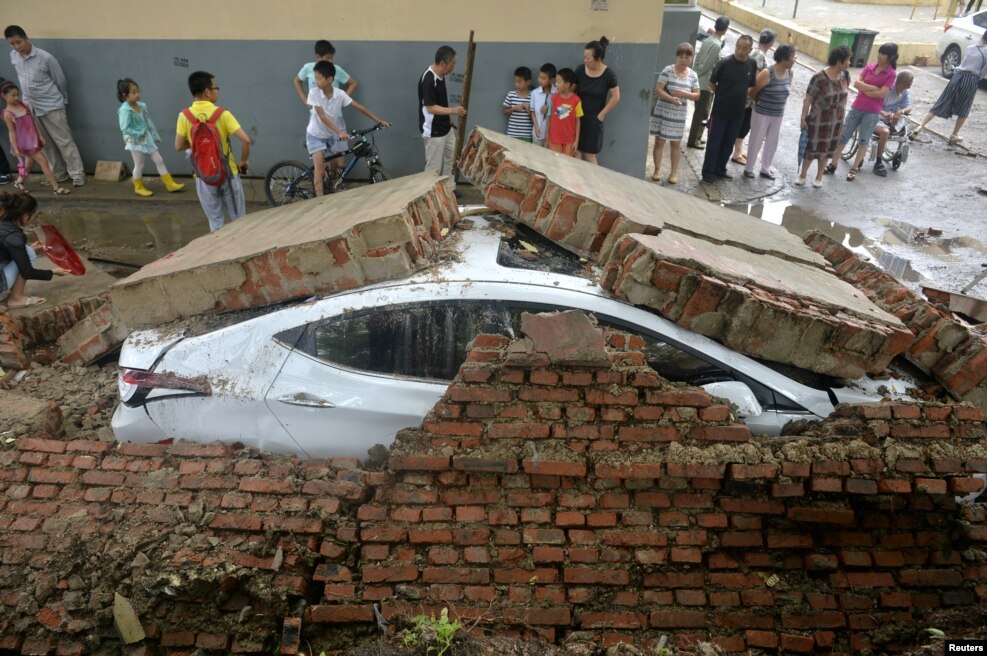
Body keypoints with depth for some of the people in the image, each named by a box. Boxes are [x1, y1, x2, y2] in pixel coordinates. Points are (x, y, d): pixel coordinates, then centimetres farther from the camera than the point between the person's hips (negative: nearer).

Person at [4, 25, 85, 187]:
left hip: (52, 106, -6)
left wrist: (62, 100, 8)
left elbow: (60, 80, -3)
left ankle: (77, 174, 0)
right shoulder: (13, 57, 3)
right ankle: (59, 174, 19)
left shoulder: (45, 57, -14)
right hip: (30, 108, 6)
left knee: (64, 141, -4)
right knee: (46, 144, 10)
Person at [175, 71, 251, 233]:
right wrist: (245, 160, -2)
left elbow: (179, 146, -1)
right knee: (239, 218, 12)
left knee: (215, 221, 12)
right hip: (228, 173, -2)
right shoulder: (222, 114, -12)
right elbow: (245, 140, -19)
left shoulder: (184, 116, -6)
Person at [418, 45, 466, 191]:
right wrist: (452, 110, -35)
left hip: (445, 128, 10)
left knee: (451, 158, 20)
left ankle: (449, 189, 34)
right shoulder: (428, 79, -25)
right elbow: (431, 108, -28)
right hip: (433, 131, -10)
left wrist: (449, 116, 21)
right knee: (434, 167, 0)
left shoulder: (440, 75, 4)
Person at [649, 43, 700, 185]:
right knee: (659, 141, 4)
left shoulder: (693, 75, 1)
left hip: (679, 115, 2)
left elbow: (697, 95, 3)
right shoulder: (668, 70, -9)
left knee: (676, 143, 7)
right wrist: (671, 99, -28)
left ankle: (674, 172, 16)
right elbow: (658, 90, -13)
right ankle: (657, 170, 16)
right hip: (663, 112, -2)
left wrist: (683, 94, -16)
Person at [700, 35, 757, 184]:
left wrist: (741, 96, 1)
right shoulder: (725, 63, -13)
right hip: (720, 111, -4)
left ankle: (720, 169, 28)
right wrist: (722, 96, 2)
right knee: (714, 142, 3)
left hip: (738, 113, 4)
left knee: (728, 144, 14)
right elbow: (712, 83, -2)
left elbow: (751, 86, 13)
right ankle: (708, 172, 14)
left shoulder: (752, 65, -1)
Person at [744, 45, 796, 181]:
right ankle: (749, 168, 19)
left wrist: (778, 103, 8)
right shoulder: (767, 73, -20)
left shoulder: (789, 73, 0)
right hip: (762, 113, -6)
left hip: (778, 115, 6)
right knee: (756, 142, 5)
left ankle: (765, 169, 28)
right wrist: (760, 103, 5)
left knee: (772, 143, 14)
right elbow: (753, 92, -11)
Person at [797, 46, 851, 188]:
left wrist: (843, 114, 11)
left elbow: (844, 96, 8)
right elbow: (808, 98, -15)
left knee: (827, 149, 14)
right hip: (819, 120, -5)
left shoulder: (845, 76, -2)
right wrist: (803, 118, -15)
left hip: (836, 120, 5)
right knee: (812, 147, 4)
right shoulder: (819, 78, -20)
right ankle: (802, 175, 23)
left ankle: (819, 177, 28)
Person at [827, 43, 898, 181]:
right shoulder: (869, 67, 4)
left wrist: (864, 89, -9)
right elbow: (856, 83, -6)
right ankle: (833, 164, 15)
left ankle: (854, 169, 13)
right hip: (857, 107, 3)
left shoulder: (891, 74, -7)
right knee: (843, 136, 5)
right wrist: (873, 88, -14)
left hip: (872, 112, -3)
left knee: (864, 140, 4)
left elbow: (881, 94, -16)